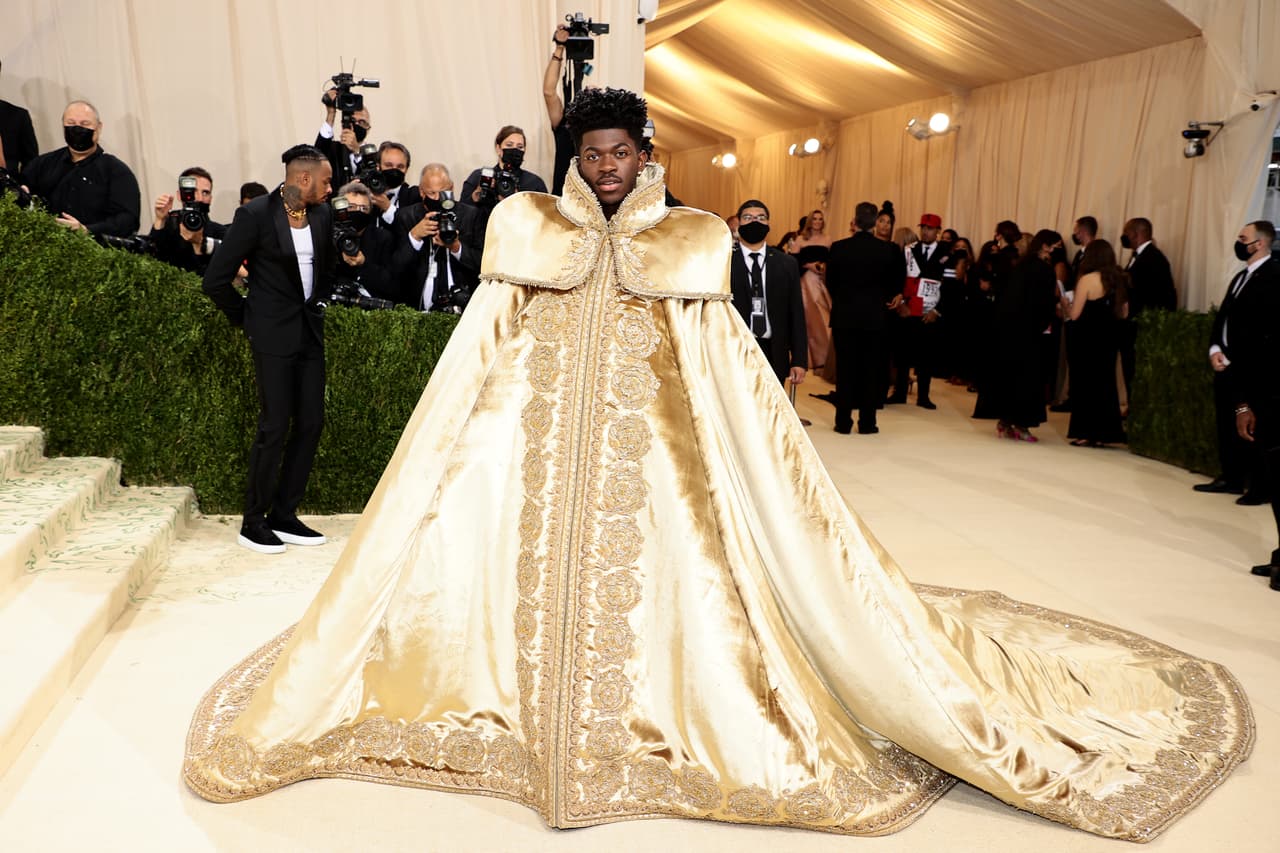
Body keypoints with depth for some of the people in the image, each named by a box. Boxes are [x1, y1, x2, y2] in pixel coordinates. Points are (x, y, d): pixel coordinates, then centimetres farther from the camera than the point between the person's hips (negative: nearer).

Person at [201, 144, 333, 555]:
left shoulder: (322, 214, 5)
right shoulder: (255, 214, -12)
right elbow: (216, 279, -10)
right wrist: (245, 318, -1)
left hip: (310, 331, 7)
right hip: (274, 334, -6)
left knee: (311, 423, 5)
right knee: (274, 425, -6)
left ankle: (283, 516, 17)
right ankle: (253, 523, 8)